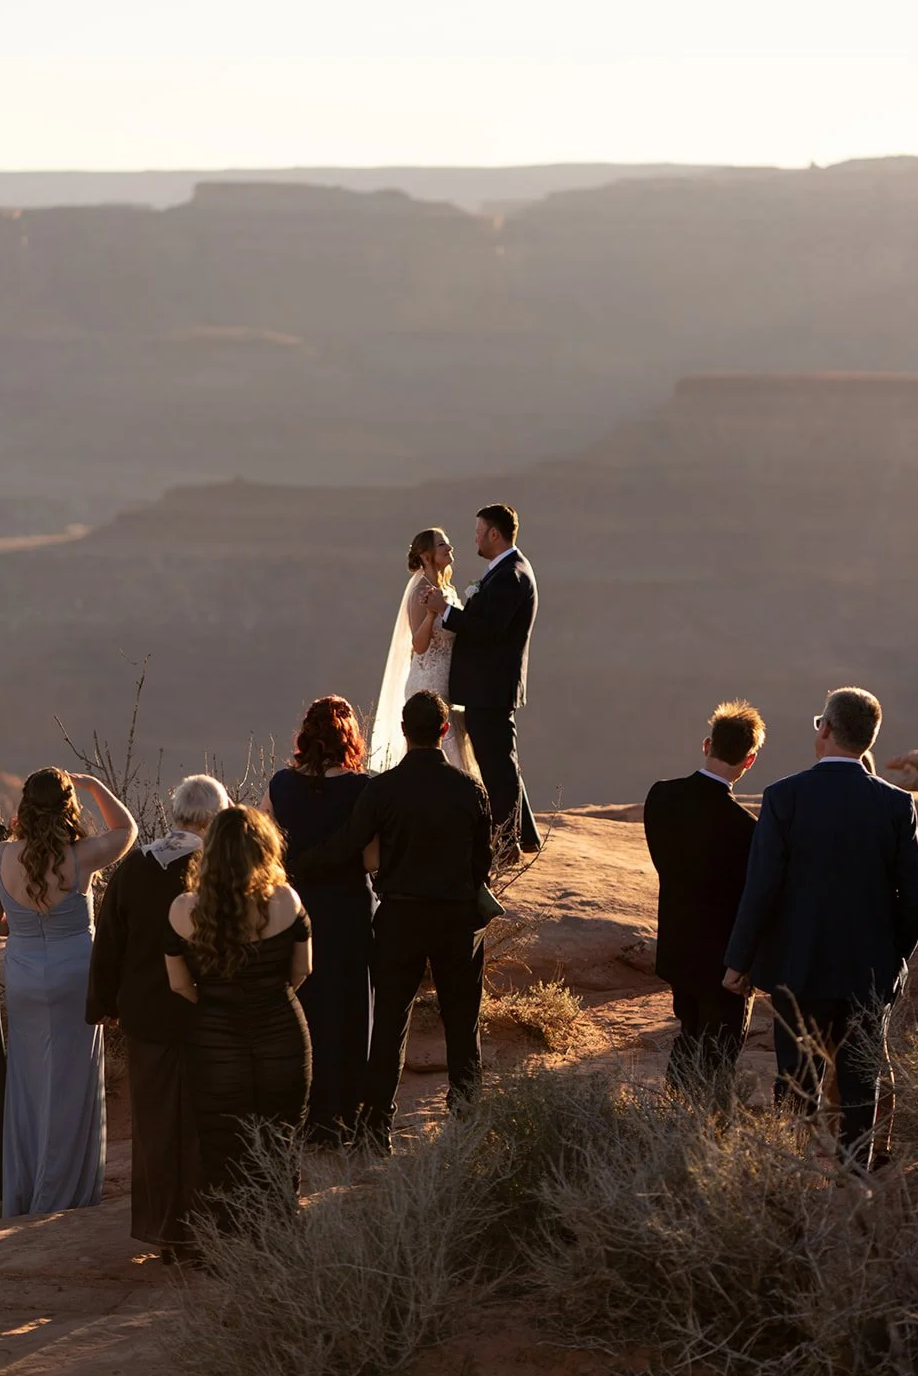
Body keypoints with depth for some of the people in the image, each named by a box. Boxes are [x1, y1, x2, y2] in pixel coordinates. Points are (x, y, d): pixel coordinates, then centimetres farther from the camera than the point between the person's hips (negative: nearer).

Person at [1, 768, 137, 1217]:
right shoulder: (80, 859, -18)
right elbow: (126, 829, 1)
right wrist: (93, 785, 5)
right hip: (73, 979, -3)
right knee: (69, 1087, 8)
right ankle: (61, 1193, 14)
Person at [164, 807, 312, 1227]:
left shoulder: (184, 911, -10)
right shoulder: (285, 901, -11)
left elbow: (179, 986, -2)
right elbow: (302, 970, 1)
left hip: (214, 1046, 0)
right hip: (282, 1042, 0)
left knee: (223, 1161, 12)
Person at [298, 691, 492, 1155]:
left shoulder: (382, 789, -11)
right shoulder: (470, 789, -5)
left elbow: (344, 847, -11)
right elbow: (483, 859, 3)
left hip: (399, 916, -1)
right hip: (457, 917, 1)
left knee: (390, 1021, 5)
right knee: (461, 1021, 12)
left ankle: (376, 1124, 4)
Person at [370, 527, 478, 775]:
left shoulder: (449, 592, 12)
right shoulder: (421, 594, -13)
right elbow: (419, 645, -23)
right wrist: (431, 613, -37)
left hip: (449, 685, 8)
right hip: (429, 685, -8)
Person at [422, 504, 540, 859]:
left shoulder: (509, 576, -18)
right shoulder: (509, 570, 16)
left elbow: (487, 628, -25)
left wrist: (445, 609, -18)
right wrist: (446, 608, 4)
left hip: (490, 688, -11)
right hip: (490, 686, 11)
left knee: (497, 763, -4)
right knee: (500, 763, 18)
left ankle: (505, 843, 1)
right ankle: (523, 835, 26)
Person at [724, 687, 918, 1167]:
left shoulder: (785, 797, -13)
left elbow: (760, 888, -13)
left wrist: (738, 961, -2)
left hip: (799, 969, -1)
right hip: (869, 971, 1)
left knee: (797, 1089, 10)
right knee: (859, 1090, 9)